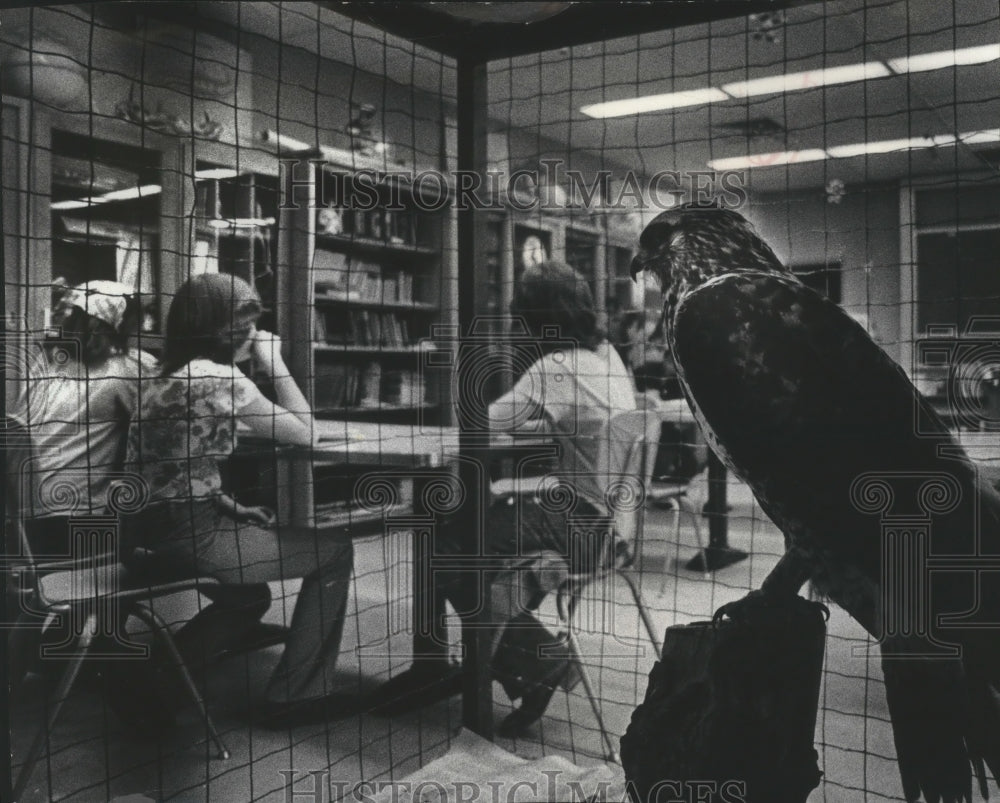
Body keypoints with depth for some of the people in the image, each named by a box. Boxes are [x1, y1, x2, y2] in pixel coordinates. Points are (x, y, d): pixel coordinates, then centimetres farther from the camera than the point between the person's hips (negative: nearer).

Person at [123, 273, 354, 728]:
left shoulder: (167, 378, 12)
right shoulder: (220, 377, -16)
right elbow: (305, 434, -8)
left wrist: (229, 508, 7)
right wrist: (275, 364, -2)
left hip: (154, 537, 9)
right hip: (191, 536, -9)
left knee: (248, 593, 33)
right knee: (334, 554, 4)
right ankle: (292, 696, 7)